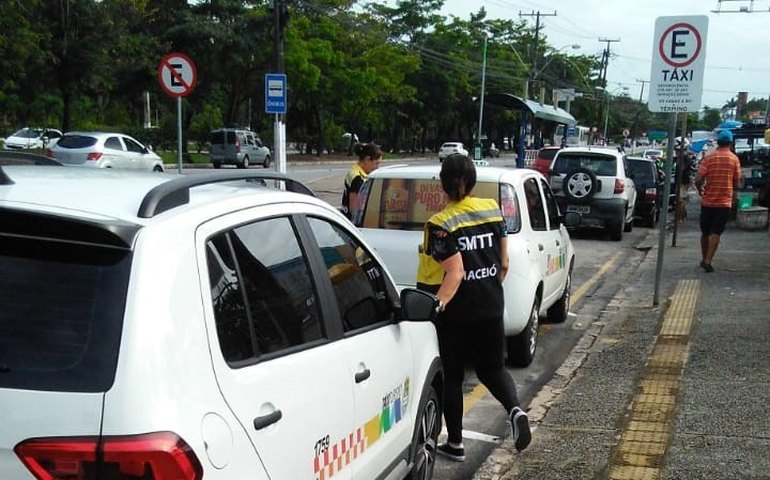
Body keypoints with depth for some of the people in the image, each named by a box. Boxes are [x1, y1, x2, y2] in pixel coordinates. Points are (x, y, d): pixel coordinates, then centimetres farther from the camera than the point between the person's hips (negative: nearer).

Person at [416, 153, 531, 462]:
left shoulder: (441, 225, -17)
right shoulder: (492, 210, 0)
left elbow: (455, 273, -25)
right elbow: (503, 264, 6)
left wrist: (436, 304, -31)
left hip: (454, 312, -5)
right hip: (490, 307, 5)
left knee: (451, 375, 10)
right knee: (492, 367, 19)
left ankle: (455, 444, 20)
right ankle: (515, 409, -8)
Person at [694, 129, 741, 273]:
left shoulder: (708, 157, -4)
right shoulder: (734, 159, -3)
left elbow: (698, 180, -11)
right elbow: (736, 183, 0)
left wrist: (700, 190, 9)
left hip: (708, 201, 1)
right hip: (724, 202, -1)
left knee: (705, 232, 15)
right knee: (716, 233, -4)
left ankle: (704, 259, 26)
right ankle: (708, 261, -14)